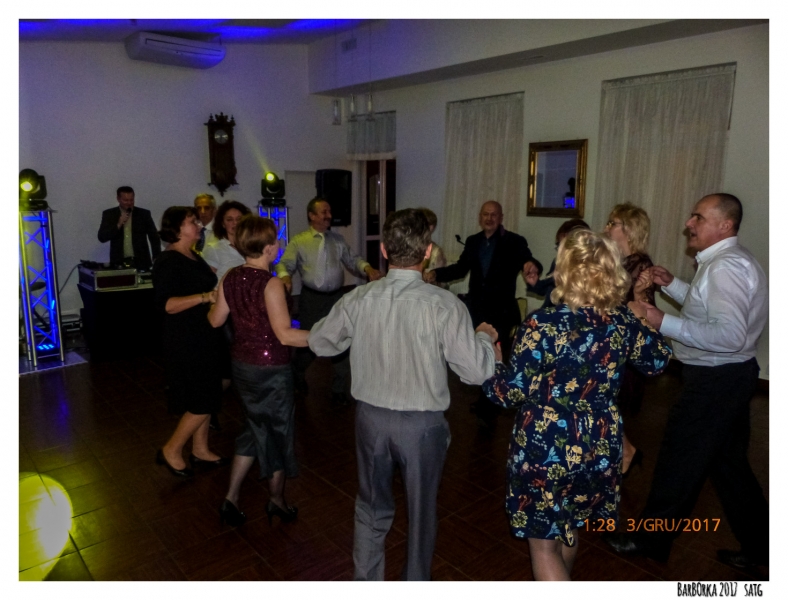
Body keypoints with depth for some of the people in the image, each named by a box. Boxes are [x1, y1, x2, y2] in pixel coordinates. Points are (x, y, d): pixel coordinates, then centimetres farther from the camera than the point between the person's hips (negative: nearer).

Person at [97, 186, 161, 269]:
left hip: (141, 262, 0)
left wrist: (156, 259, -5)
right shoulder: (109, 214, 6)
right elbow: (102, 238, 0)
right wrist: (119, 224, -12)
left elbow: (154, 238, 6)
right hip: (119, 262, 0)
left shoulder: (144, 214, 4)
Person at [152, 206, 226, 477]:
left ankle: (200, 450, 29)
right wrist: (204, 296, -34)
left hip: (204, 337, 9)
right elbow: (167, 304, -27)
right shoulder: (167, 262, -16)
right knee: (202, 403, -3)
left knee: (207, 398, 15)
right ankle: (171, 451, 15)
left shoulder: (194, 257, 10)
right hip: (185, 342, -9)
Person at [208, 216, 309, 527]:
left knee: (256, 429, 24)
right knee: (278, 433, 14)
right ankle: (277, 501, 33)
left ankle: (231, 498, 27)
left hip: (242, 365, 7)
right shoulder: (271, 284, -23)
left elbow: (216, 320, 9)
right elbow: (285, 335, -25)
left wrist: (212, 303, 31)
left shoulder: (229, 278, -2)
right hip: (271, 369, -7)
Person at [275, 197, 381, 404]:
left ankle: (339, 390, 22)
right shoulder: (299, 241, -1)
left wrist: (367, 268, -14)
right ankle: (297, 377, 41)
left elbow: (352, 260, 6)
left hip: (336, 297, 3)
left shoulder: (338, 239, 10)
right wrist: (285, 276, -32)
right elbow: (285, 264, -9)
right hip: (311, 299, -3)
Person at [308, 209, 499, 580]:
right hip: (422, 424, -2)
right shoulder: (444, 305, -20)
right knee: (421, 511, 21)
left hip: (370, 416, 3)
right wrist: (485, 337, 2)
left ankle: (365, 582, 41)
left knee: (371, 507, 24)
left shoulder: (359, 299, -11)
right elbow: (477, 371, -17)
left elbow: (319, 342, 3)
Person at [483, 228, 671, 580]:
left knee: (543, 542, 13)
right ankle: (556, 585, 54)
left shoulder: (542, 325, -23)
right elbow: (658, 361, 12)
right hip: (600, 447, 6)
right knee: (568, 527, 30)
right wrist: (643, 322, 26)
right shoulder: (622, 322, -7)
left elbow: (509, 393, -18)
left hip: (545, 450, -6)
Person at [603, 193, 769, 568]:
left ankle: (651, 540, 23)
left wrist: (663, 323, -29)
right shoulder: (726, 260, 10)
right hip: (727, 375, 10)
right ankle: (757, 546, 36)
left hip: (714, 380, -10)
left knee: (679, 461, 5)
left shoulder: (726, 266, -22)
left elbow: (729, 335, -31)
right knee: (728, 462, 21)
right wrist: (671, 284, 9)